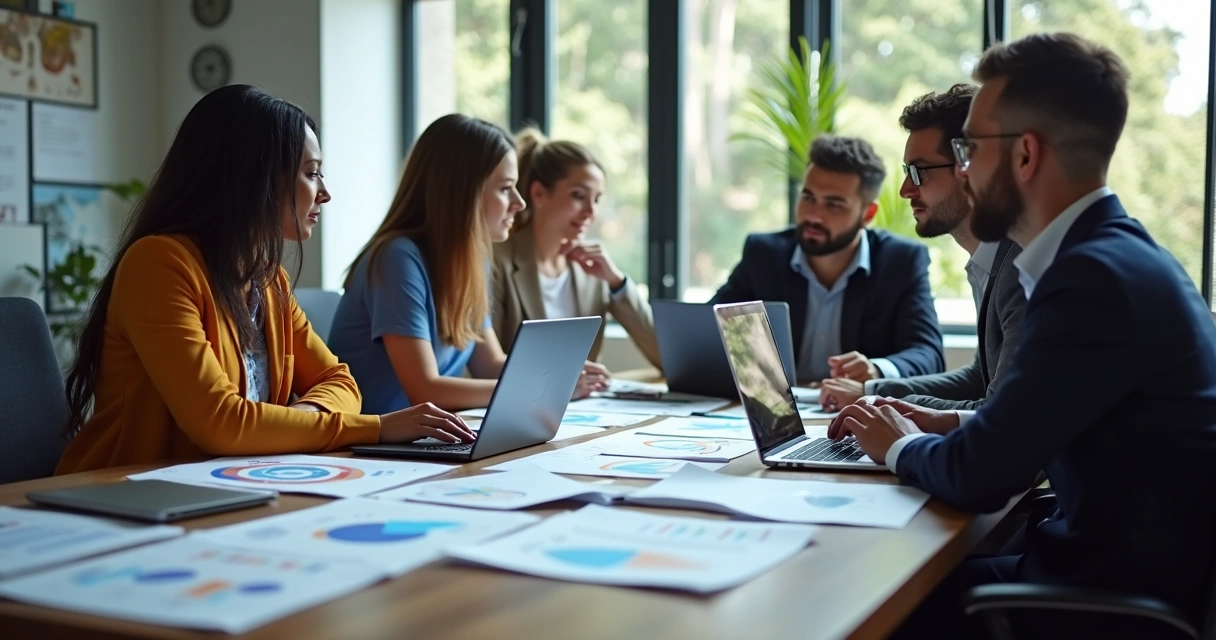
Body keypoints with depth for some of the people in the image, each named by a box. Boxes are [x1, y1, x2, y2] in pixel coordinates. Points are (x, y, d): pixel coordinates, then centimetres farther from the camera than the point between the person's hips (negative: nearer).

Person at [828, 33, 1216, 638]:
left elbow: (977, 476, -21)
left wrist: (900, 445, -2)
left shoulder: (1099, 274, -23)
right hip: (1108, 566, 8)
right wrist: (950, 425, 8)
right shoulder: (1111, 251, 7)